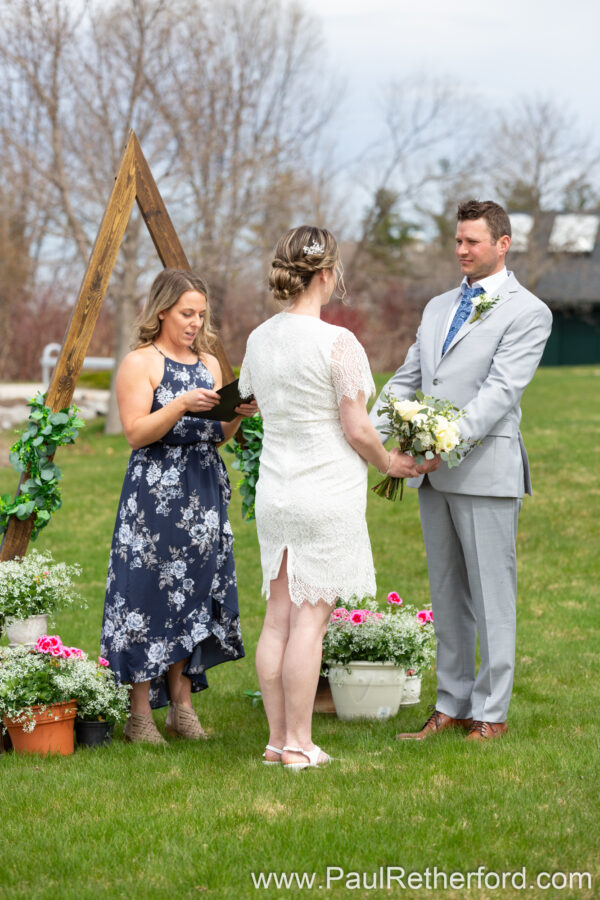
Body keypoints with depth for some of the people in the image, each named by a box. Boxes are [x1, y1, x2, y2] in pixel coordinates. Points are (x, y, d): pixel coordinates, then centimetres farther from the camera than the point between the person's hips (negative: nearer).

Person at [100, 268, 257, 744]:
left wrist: (237, 414, -2)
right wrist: (181, 405, -24)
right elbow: (136, 433, -13)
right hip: (154, 494, -6)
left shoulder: (209, 363, 14)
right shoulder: (140, 363, -4)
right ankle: (140, 715, -1)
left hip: (204, 491, 6)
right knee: (151, 593, -6)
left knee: (193, 594, 7)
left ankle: (182, 706, 13)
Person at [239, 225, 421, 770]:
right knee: (309, 619, -2)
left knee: (278, 616, 9)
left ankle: (278, 739, 14)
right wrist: (388, 463, 9)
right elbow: (357, 430, -12)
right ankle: (298, 744, 1)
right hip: (328, 493, -7)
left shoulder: (260, 339, 6)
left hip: (274, 493, 7)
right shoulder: (337, 343, -15)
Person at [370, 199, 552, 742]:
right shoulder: (438, 308, 17)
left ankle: (490, 712, 6)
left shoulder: (526, 312, -6)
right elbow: (407, 379, 17)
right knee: (447, 594, 12)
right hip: (434, 473, 7)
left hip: (486, 471, -7)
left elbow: (501, 390, -16)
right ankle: (452, 703, 20)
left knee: (490, 595, -1)